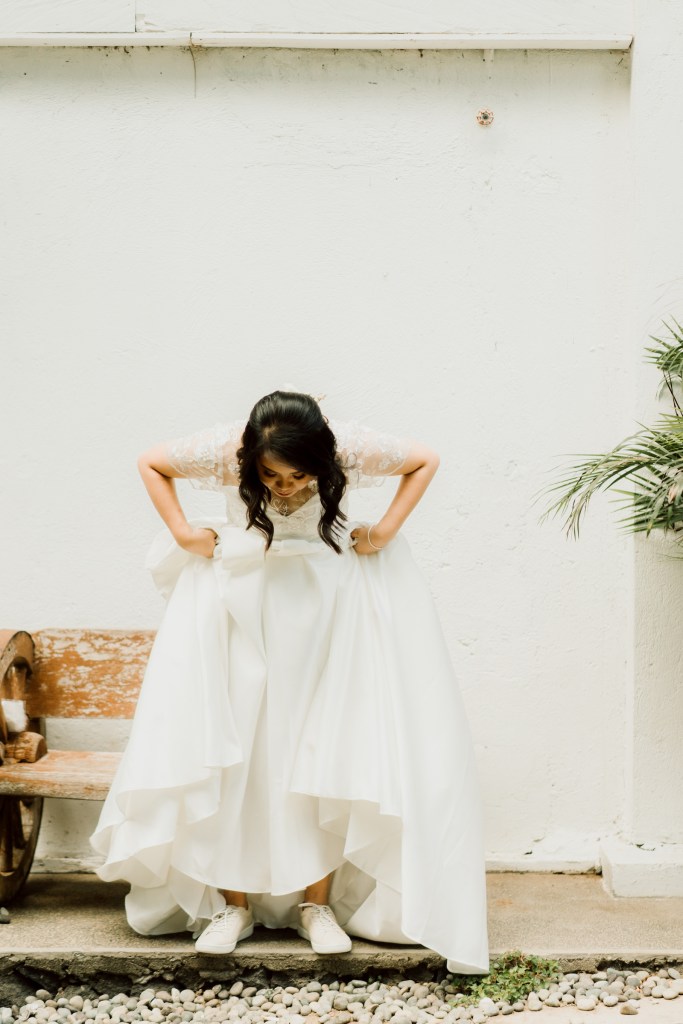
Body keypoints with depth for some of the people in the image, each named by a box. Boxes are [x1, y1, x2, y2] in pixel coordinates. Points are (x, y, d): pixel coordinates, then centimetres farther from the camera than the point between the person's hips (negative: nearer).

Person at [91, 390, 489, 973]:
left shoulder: (351, 450, -23)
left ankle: (318, 903, 7)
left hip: (331, 592, 0)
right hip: (239, 592, 1)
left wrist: (385, 531, -10)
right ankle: (233, 903, 8)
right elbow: (151, 464, -2)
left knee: (331, 744, -4)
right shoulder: (225, 450, -21)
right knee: (227, 744, -3)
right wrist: (182, 533, -9)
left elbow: (425, 461, -4)